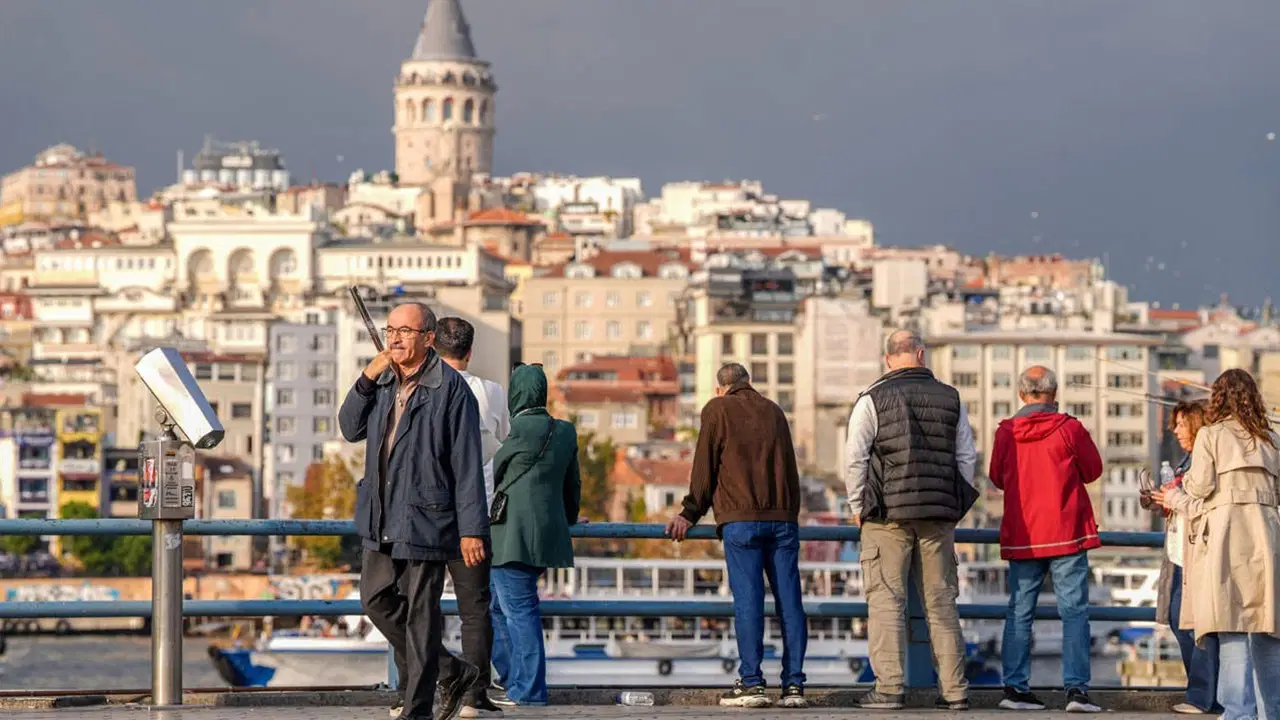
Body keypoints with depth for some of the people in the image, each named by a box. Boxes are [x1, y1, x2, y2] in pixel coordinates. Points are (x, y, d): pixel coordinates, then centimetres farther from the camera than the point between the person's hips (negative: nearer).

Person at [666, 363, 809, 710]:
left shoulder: (717, 409, 7)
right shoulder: (773, 411, 20)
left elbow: (705, 465, 3)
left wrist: (690, 514, 9)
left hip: (741, 519, -4)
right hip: (783, 518, 4)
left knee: (748, 600, -6)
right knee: (789, 601, 1)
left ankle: (752, 683, -10)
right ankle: (794, 684, -2)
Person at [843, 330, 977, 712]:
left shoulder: (873, 399, -2)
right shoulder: (950, 399, 9)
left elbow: (855, 458, -7)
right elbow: (967, 456, 9)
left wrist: (857, 507, 3)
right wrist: (955, 506, 16)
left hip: (888, 513, -3)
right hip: (939, 518, 3)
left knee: (886, 600, -3)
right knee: (941, 602, 7)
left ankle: (889, 687, -9)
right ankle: (954, 690, 7)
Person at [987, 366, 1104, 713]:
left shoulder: (1005, 432, 2)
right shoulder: (1069, 428, -6)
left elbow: (997, 478, 14)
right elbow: (1093, 470, 4)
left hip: (1021, 537, 3)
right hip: (1066, 534, -3)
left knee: (1019, 613, 8)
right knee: (1074, 612, -2)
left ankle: (1015, 688, 5)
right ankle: (1076, 688, -10)